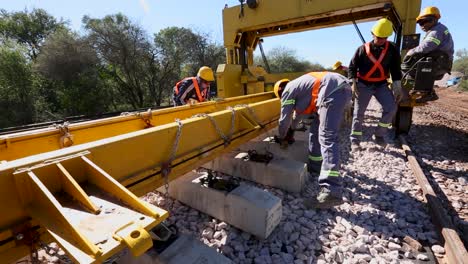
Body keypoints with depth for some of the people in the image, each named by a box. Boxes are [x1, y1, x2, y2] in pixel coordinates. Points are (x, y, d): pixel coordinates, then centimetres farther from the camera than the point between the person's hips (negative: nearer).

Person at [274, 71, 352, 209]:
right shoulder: (297, 86, 33)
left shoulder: (288, 91, 7)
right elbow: (300, 111, 43)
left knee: (327, 139, -18)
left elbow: (284, 119, 9)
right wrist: (290, 131, 50)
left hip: (333, 91, -10)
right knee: (317, 128, 20)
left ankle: (331, 192, -26)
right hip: (343, 87, 10)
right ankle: (315, 166, 30)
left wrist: (282, 138, 25)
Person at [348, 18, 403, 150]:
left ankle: (379, 135, 4)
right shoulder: (363, 49, -6)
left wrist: (397, 87, -2)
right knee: (359, 112, -3)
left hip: (381, 85, 3)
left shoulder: (392, 49, 0)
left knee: (391, 108, -12)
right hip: (363, 85, -2)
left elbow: (396, 69, 3)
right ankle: (355, 140, 4)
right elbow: (352, 67, -3)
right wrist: (353, 84, -13)